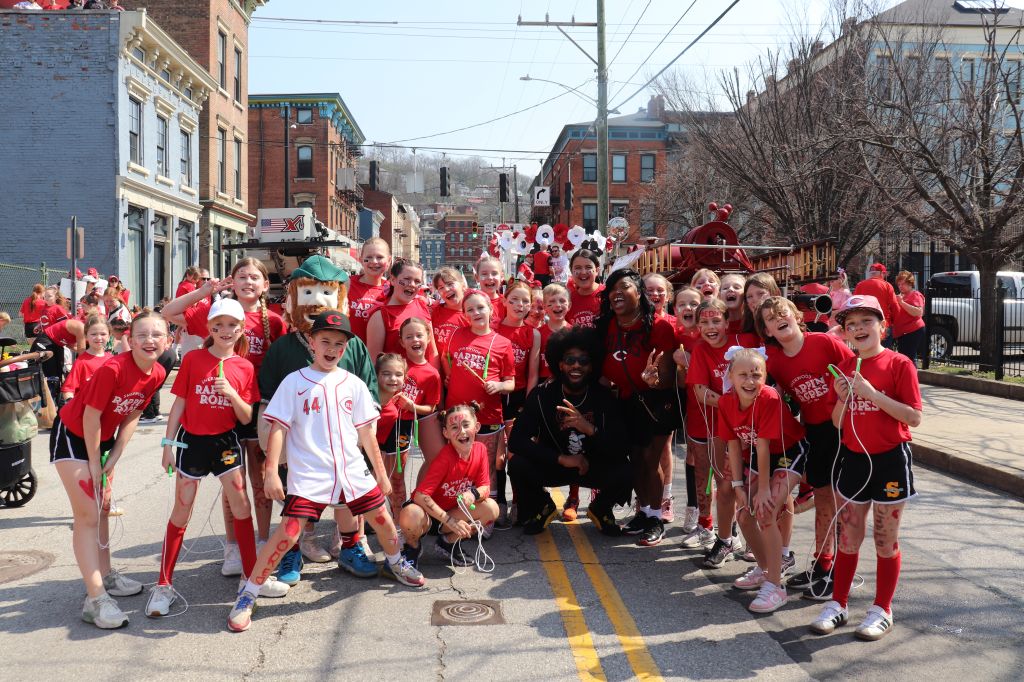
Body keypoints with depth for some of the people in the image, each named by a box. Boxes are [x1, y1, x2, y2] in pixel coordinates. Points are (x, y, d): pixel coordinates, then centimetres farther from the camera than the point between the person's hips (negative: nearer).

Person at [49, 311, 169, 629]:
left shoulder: (157, 374, -10)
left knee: (102, 508, 16)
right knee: (87, 515, -10)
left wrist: (112, 460, -4)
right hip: (72, 436, -7)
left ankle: (105, 576, 30)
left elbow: (132, 416, -2)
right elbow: (91, 416, -24)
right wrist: (94, 463, -15)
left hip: (103, 437, 7)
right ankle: (96, 598, -10)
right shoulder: (113, 369, -31)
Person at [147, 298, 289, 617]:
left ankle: (252, 576, 17)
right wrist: (168, 443, -3)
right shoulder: (192, 359, -5)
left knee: (241, 505, 4)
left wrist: (232, 393, -19)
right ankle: (164, 585, 12)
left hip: (226, 441, 2)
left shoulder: (244, 368, -1)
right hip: (192, 440, -2)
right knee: (181, 511, 4)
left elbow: (246, 417, -1)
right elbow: (179, 403, -2)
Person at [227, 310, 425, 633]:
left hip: (352, 470, 4)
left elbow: (366, 431, 12)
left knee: (383, 521, 11)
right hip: (309, 475, -4)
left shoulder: (353, 384, 7)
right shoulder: (294, 382, -3)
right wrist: (271, 472, -15)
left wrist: (381, 472, 14)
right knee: (287, 534, -13)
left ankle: (395, 563, 43)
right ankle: (246, 596, 3)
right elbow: (278, 428, -6)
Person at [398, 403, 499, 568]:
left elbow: (485, 487, -7)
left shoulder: (480, 449, -8)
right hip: (427, 511, -5)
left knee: (491, 508, -17)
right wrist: (449, 520, -30)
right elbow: (420, 495, -29)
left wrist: (473, 494, -31)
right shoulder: (445, 457, -25)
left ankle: (449, 542, 5)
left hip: (453, 511, 6)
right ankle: (412, 547, 0)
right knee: (410, 517, -39)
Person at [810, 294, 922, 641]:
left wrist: (873, 393, -22)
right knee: (848, 537, 12)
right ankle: (838, 604, 23)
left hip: (890, 459, -4)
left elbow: (914, 417, -15)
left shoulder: (899, 364, -9)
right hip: (854, 459, 4)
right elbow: (838, 423, 8)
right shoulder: (844, 368, 5)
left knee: (886, 540, 8)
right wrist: (842, 398, -12)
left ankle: (882, 610, 21)